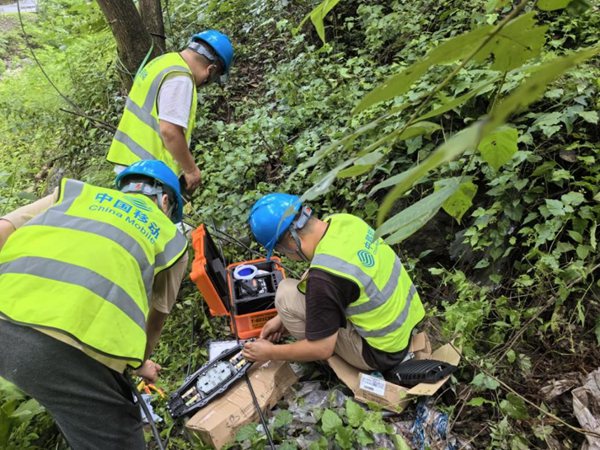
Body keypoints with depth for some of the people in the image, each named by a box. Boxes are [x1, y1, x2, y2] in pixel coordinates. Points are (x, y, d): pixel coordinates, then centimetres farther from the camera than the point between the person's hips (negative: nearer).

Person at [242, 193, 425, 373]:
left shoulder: (324, 277, -32)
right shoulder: (343, 221, -8)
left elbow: (322, 349, -19)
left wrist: (271, 353, -3)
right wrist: (284, 316, 12)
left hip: (382, 352, -8)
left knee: (286, 295, -9)